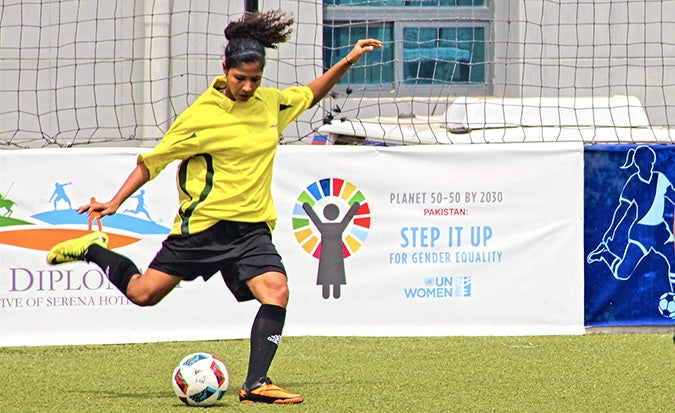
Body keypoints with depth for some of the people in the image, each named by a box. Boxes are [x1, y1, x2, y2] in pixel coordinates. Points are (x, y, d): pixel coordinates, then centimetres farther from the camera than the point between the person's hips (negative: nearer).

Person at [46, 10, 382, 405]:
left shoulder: (271, 102, 5)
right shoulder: (201, 115, -12)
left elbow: (310, 95, 27)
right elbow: (153, 161, -4)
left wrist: (347, 62, 18)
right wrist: (115, 202, -8)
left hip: (252, 226, 4)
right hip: (204, 222, -4)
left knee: (276, 290, -20)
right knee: (143, 294, 0)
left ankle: (256, 384, -18)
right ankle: (93, 251, 29)